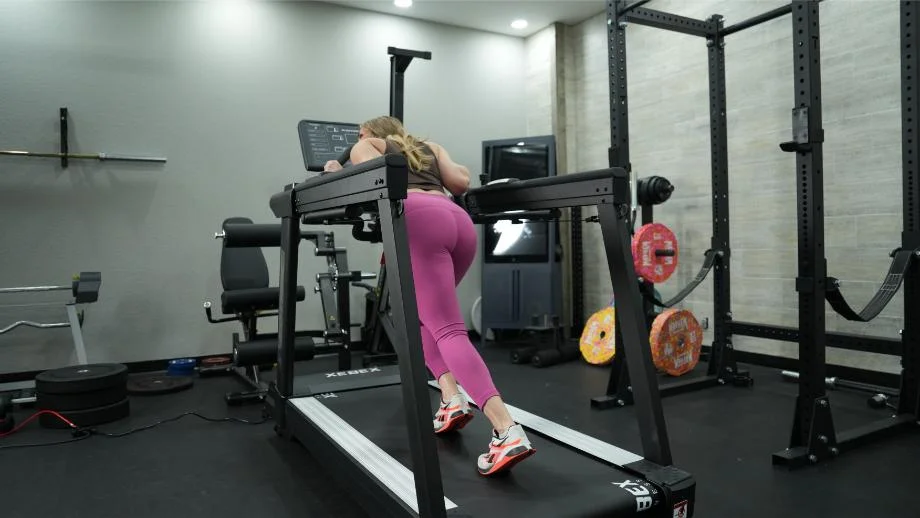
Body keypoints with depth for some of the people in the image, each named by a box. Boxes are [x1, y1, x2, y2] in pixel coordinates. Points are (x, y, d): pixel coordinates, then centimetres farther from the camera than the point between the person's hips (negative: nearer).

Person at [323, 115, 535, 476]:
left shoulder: (365, 146, 25)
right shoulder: (428, 146, 37)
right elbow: (461, 182, 21)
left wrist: (337, 176, 23)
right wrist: (458, 167, 45)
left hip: (419, 220, -6)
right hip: (458, 220, 6)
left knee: (448, 330, -14)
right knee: (420, 315, 24)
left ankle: (507, 432, -28)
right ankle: (452, 398, 7)